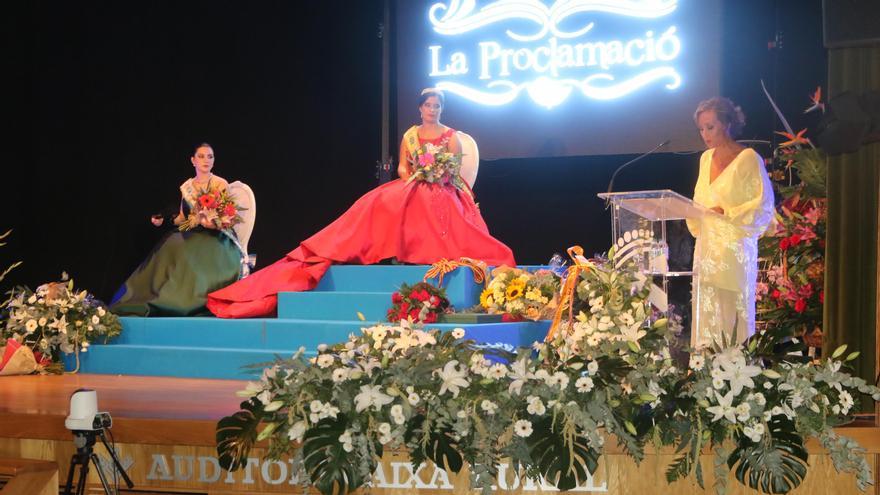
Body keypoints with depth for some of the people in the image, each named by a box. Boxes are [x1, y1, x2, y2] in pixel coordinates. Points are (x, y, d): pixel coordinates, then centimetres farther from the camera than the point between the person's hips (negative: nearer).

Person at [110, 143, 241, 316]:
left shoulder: (220, 184, 0)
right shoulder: (186, 187, 14)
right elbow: (182, 218, 19)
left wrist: (213, 222, -27)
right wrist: (164, 220, 2)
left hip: (216, 237, -5)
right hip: (192, 235, 5)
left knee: (191, 254, -34)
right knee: (170, 247, -26)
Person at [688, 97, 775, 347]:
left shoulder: (748, 158, -7)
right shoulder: (706, 158, 15)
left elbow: (764, 205, -10)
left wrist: (725, 212, -18)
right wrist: (694, 218, 3)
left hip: (735, 249, -6)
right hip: (706, 246, 6)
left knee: (734, 314, -5)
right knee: (706, 315, 5)